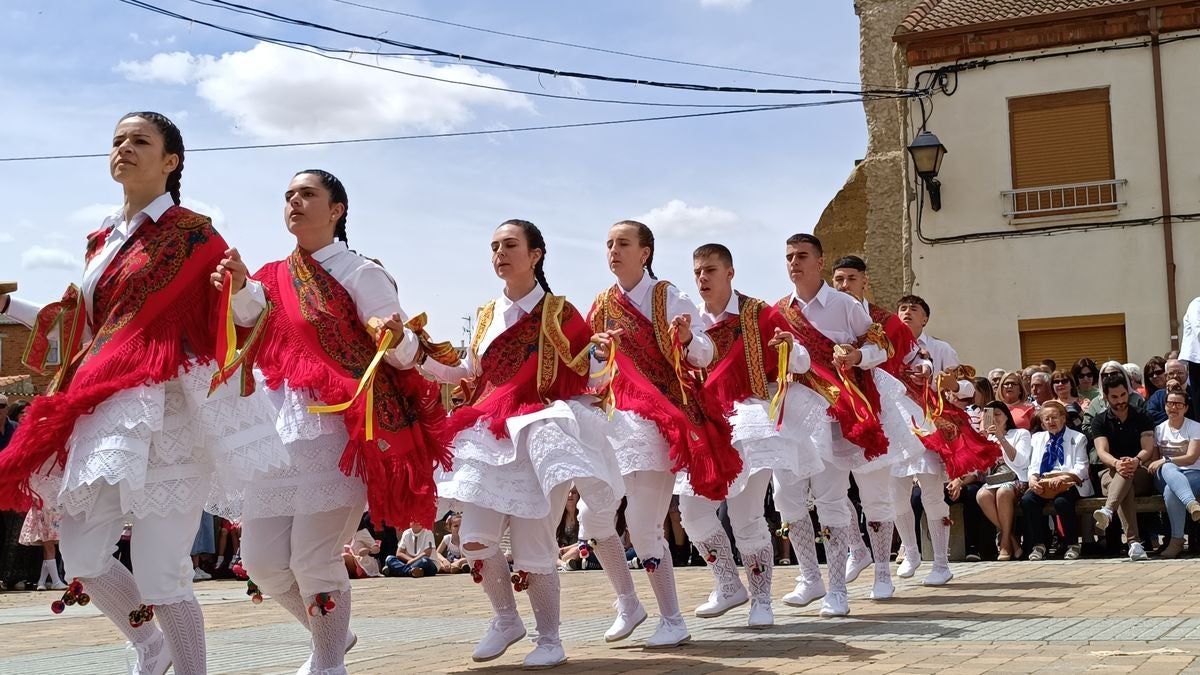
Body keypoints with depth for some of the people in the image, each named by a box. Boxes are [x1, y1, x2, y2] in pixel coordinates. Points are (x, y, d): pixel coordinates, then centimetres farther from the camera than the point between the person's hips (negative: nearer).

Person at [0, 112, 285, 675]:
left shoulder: (190, 234, -2)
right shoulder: (103, 239, 18)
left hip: (166, 406, -7)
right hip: (100, 407, 7)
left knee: (159, 573, -8)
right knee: (81, 556, 7)